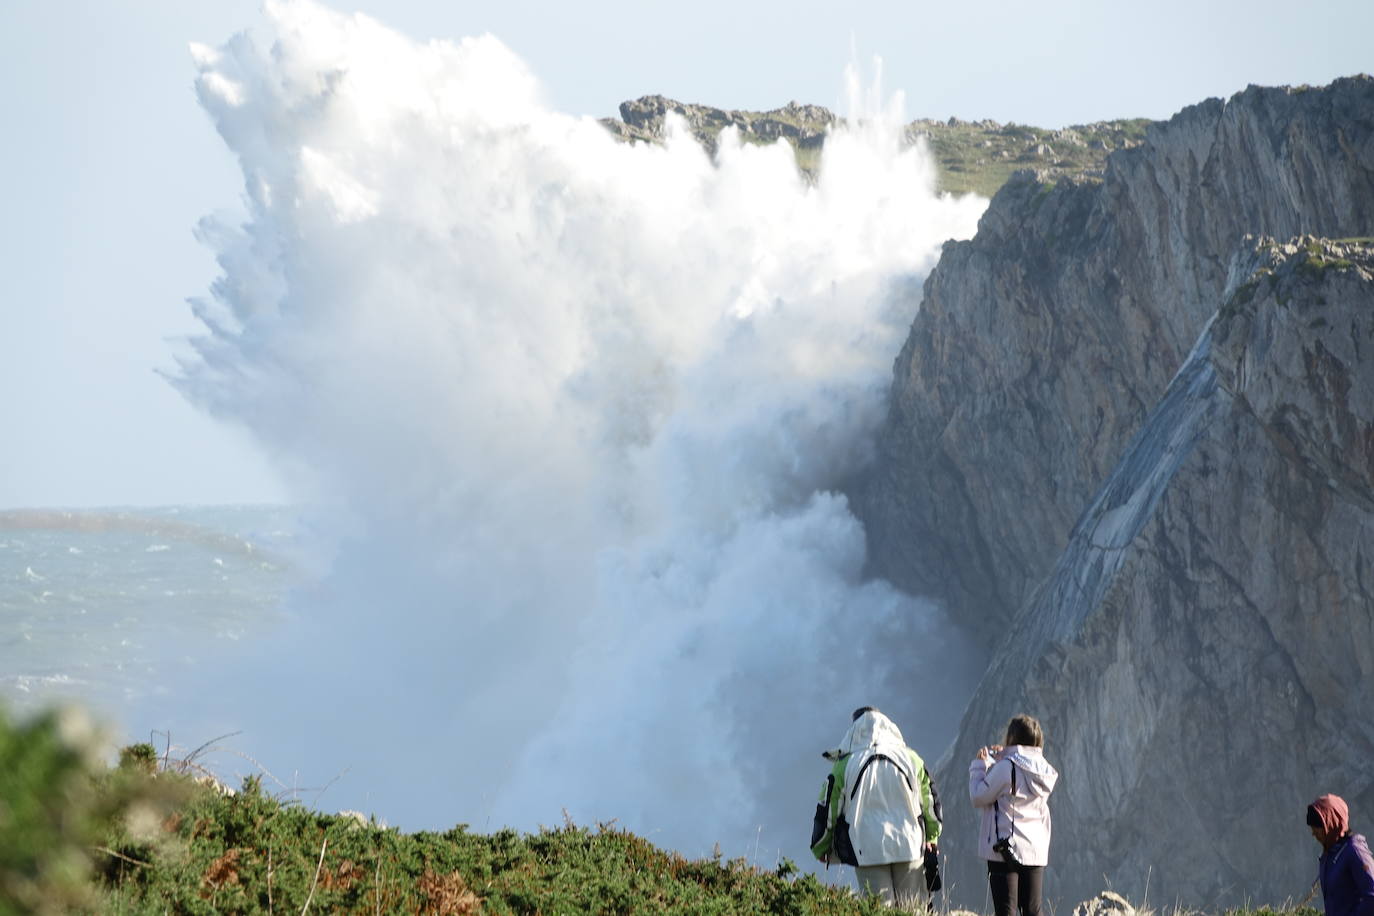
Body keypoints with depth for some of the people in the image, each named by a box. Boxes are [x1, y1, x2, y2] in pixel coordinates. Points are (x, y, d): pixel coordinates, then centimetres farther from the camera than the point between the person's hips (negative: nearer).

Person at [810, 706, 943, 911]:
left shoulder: (845, 766, -3)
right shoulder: (911, 759, 5)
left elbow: (828, 810, 3)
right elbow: (929, 802, 14)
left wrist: (821, 849, 18)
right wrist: (931, 837, 30)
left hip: (868, 851, -2)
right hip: (909, 846, 2)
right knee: (911, 909, 7)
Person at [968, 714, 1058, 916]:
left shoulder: (1006, 768, -13)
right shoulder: (1043, 770, 6)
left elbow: (979, 798, -7)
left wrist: (978, 766, 5)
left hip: (1005, 849, -6)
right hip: (1037, 850, 6)